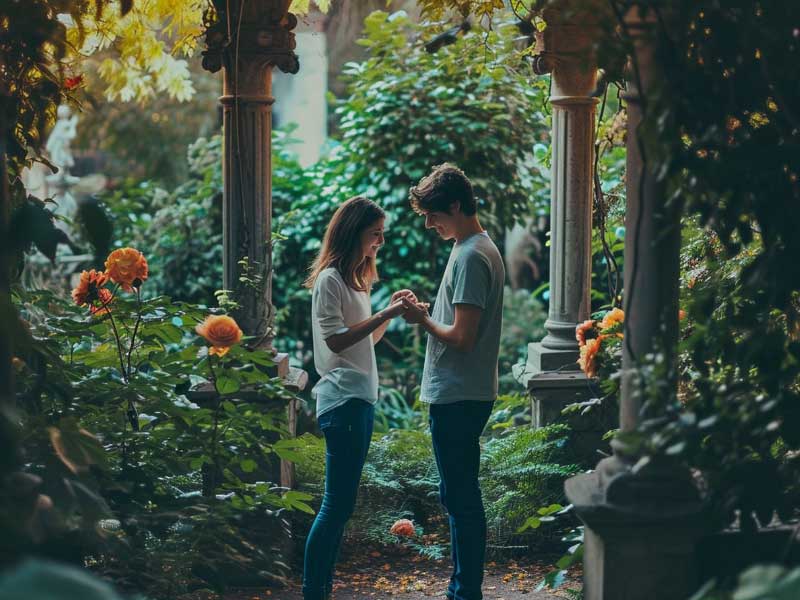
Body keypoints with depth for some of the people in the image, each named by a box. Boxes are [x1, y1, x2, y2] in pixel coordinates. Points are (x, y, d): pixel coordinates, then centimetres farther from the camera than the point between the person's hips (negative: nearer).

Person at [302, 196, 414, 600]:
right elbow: (336, 340, -17)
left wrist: (391, 312, 6)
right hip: (343, 400, -10)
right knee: (337, 503, -10)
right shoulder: (330, 279, -10)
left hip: (360, 400, 10)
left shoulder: (356, 278, 18)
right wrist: (385, 314, -18)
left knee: (341, 504, 9)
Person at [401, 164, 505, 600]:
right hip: (463, 395, 11)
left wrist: (423, 319, -8)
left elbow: (462, 337, -22)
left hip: (458, 397, -11)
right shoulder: (480, 248, 15)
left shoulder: (470, 257, -17)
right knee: (458, 495, 16)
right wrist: (428, 314, 9)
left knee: (461, 497, -4)